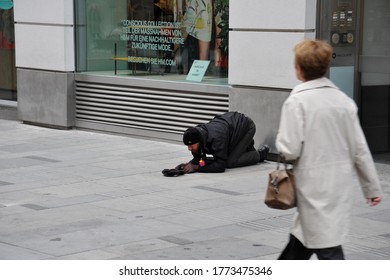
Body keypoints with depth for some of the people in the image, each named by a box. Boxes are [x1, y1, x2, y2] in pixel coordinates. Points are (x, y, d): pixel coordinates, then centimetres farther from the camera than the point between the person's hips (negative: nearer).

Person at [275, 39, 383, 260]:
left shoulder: (297, 101, -13)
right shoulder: (343, 100, 3)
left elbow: (290, 150, -17)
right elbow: (360, 149, 4)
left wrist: (280, 143, 5)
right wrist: (373, 187, 11)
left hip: (315, 187, -6)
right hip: (342, 184, 6)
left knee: (328, 249, -1)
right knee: (300, 239, 21)